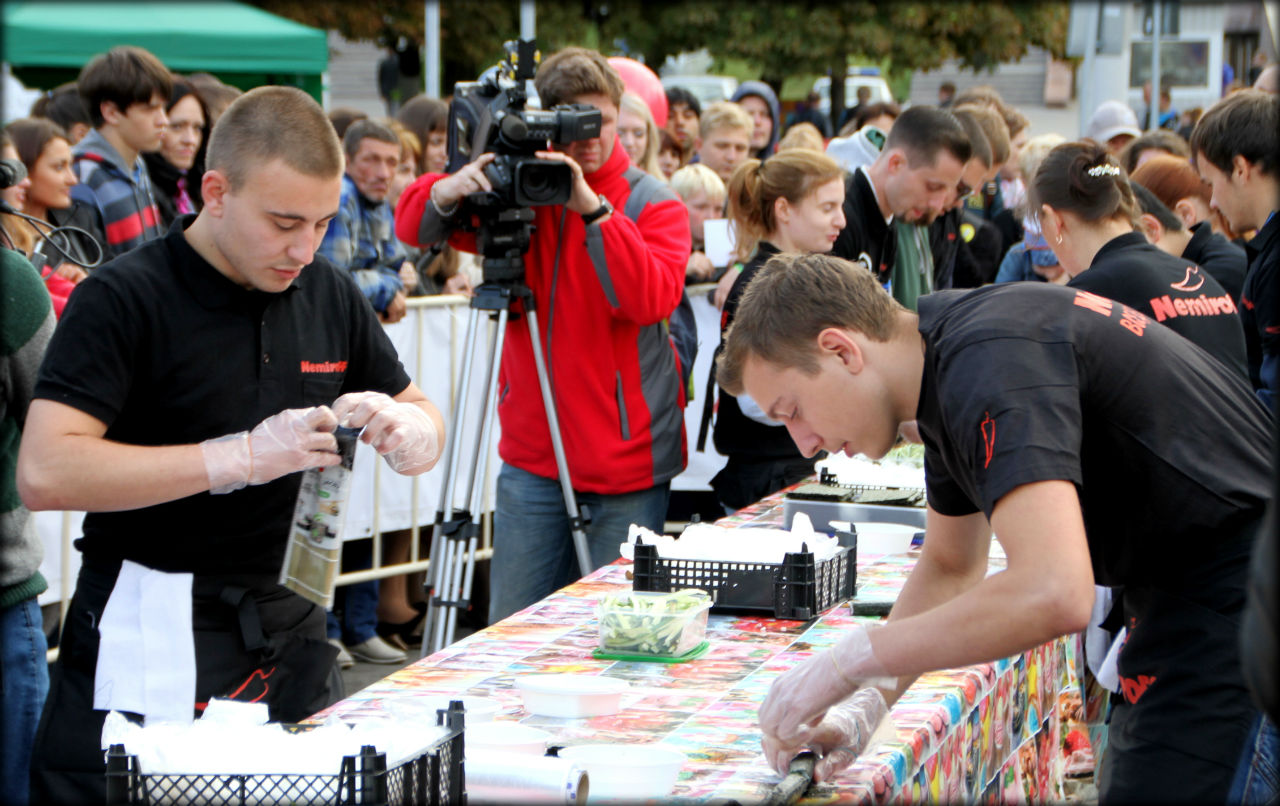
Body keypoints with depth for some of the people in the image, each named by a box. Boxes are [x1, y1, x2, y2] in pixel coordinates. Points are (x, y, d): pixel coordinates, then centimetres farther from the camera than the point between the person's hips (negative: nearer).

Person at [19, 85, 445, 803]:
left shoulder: (330, 295, 8)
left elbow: (428, 433, 17)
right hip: (152, 643, -6)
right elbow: (45, 473, -23)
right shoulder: (124, 298, -11)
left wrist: (403, 428, -9)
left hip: (289, 631, 6)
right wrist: (241, 456, -25)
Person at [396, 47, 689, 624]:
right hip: (532, 457, 3)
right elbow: (413, 226, 2)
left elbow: (653, 298, -21)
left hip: (626, 462, -3)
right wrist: (451, 191, -20)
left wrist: (592, 209, -30)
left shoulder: (652, 203, -4)